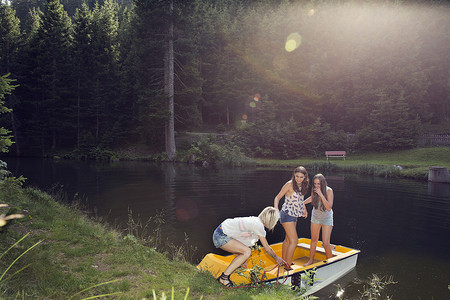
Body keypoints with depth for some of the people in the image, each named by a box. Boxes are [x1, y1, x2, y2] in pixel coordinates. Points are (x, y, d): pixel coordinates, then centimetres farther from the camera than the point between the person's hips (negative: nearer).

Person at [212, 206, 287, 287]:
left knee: (244, 252, 13)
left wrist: (244, 261, 29)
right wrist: (277, 258, 12)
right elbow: (267, 248, -6)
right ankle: (223, 277, -11)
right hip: (221, 236, -10)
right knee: (247, 252, -15)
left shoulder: (256, 221, 13)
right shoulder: (258, 225, -15)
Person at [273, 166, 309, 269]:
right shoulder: (290, 184, -15)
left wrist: (304, 209, 22)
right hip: (287, 214, -8)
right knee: (294, 241, -12)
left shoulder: (302, 186, 6)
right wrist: (276, 209, -30)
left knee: (288, 239, 19)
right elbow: (277, 198, -15)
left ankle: (284, 261, 35)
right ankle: (287, 266, -5)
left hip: (294, 215, 8)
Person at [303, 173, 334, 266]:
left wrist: (321, 194, -37)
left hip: (326, 218, -4)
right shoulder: (314, 190, -12)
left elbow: (329, 208, -31)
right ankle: (311, 260, 30)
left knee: (325, 243, -9)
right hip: (315, 217, 4)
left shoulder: (329, 191, -23)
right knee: (314, 240, 14)